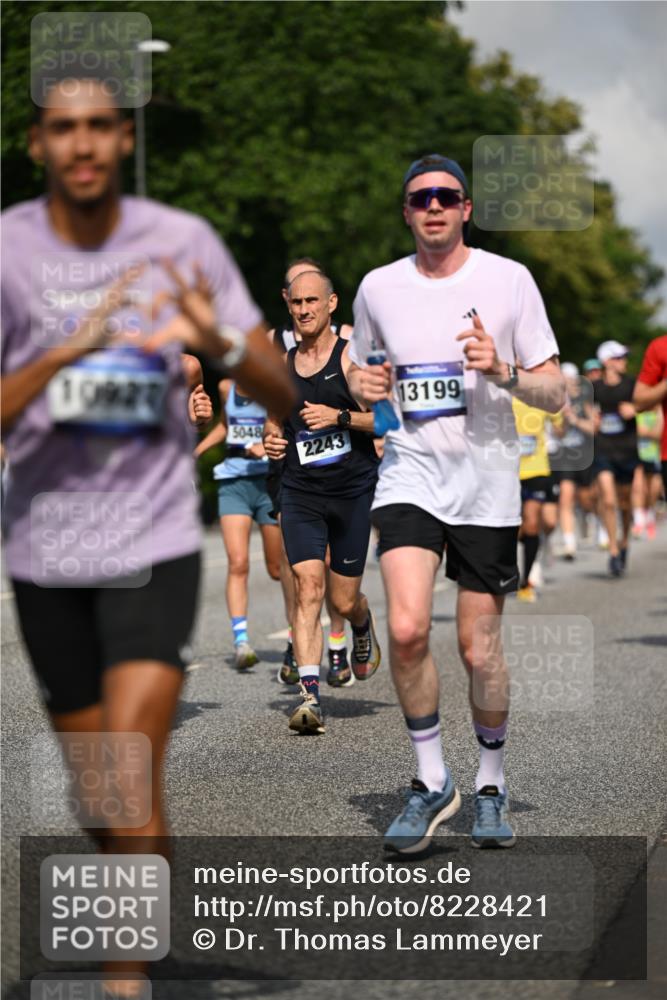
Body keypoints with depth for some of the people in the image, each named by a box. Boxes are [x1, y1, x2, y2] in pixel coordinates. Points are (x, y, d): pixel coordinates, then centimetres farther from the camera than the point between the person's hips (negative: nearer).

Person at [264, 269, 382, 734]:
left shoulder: (353, 357, -4)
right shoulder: (281, 366, 10)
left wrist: (340, 416, -20)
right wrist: (273, 441, 0)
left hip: (353, 490, -2)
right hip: (301, 491, 2)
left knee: (344, 600, 6)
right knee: (308, 587, -13)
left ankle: (364, 629, 43)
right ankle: (310, 697, -17)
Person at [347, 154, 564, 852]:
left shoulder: (509, 280, -1)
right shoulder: (379, 287, 6)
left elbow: (554, 394, 1)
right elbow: (362, 370, 22)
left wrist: (502, 370, -18)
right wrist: (362, 384, -2)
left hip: (487, 483, -1)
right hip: (410, 473, 1)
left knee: (479, 649, 2)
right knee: (406, 629, -18)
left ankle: (490, 786, 24)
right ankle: (431, 782, -1)